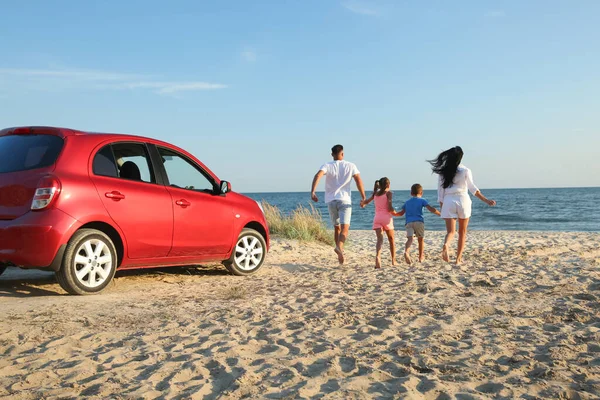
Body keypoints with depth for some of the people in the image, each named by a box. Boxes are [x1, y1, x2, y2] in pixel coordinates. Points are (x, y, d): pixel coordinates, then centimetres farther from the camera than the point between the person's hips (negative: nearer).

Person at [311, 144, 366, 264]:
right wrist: (363, 197, 2)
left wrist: (312, 192, -22)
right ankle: (339, 247, -38)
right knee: (345, 228, -11)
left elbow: (318, 175, -16)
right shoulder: (350, 166, 5)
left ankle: (340, 251, 22)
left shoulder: (327, 165, 4)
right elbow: (359, 181, -4)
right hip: (345, 200, -2)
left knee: (336, 228, 18)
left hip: (331, 200, 2)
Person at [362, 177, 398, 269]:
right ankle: (393, 260, 20)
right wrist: (395, 212, 8)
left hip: (377, 218, 3)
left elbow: (366, 201, 23)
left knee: (379, 239, -9)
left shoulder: (375, 194, 12)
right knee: (391, 240, 14)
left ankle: (378, 256, -36)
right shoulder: (388, 193, -2)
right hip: (386, 217, -3)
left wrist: (362, 204, 46)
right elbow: (390, 208, -11)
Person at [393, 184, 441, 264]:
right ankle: (421, 257, 20)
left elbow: (401, 213, 24)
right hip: (419, 221, -2)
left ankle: (406, 252, -42)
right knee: (421, 239, 15)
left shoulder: (407, 202, 23)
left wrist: (394, 214, 42)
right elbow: (431, 209, 0)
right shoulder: (422, 200, 13)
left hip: (408, 222, 2)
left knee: (410, 238, -15)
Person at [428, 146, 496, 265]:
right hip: (462, 201, -1)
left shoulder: (443, 172, 5)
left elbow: (440, 192, 5)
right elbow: (473, 188, -9)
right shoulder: (465, 170, -2)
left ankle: (445, 245, -32)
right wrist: (486, 200, -8)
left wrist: (442, 208, 13)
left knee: (451, 231, 2)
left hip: (448, 202, 1)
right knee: (462, 232, 13)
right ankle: (458, 259, 14)